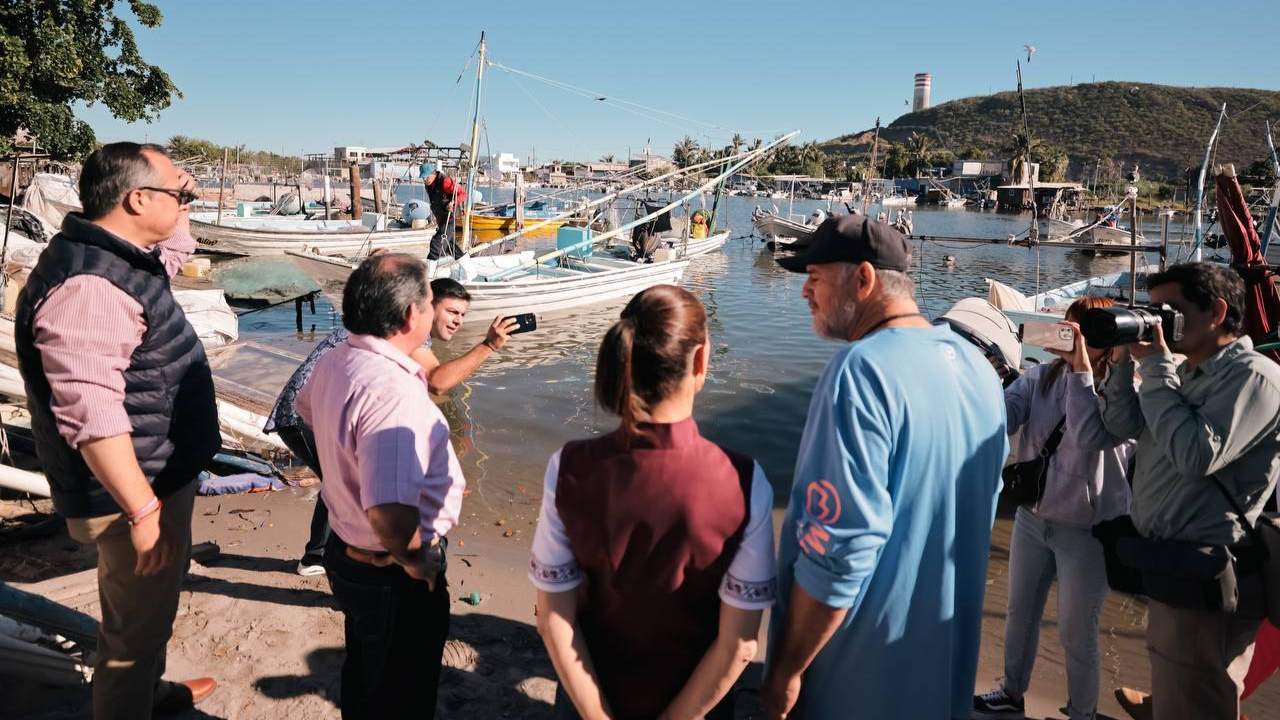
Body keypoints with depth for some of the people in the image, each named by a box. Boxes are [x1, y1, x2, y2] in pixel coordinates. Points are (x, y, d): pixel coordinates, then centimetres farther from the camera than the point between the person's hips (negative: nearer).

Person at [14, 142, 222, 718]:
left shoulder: (115, 257, 5)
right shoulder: (87, 285, -27)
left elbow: (176, 249, 30)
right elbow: (90, 415, -31)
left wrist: (178, 210, 10)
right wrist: (144, 510, -28)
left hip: (159, 474, 11)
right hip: (136, 487, -11)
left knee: (150, 607, 29)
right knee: (139, 622, 6)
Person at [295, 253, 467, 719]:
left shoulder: (334, 363, -4)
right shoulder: (393, 392, -34)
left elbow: (306, 409, 21)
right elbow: (388, 511, -44)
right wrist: (415, 559, -24)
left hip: (346, 553, 8)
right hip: (395, 577, -8)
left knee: (363, 677, 29)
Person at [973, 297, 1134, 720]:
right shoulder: (1042, 376, -3)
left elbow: (1090, 438, -32)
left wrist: (1081, 369, -31)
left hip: (1086, 529, -5)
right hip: (1032, 516, 5)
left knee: (1076, 635, 10)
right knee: (1019, 615, 21)